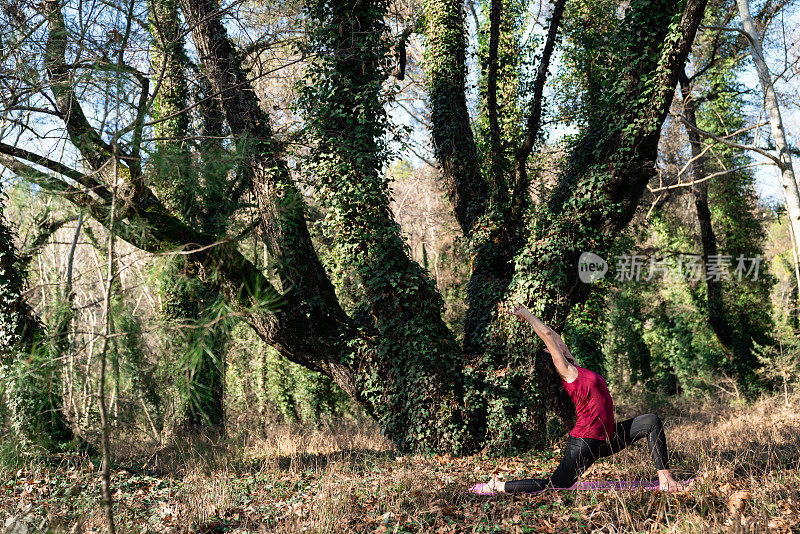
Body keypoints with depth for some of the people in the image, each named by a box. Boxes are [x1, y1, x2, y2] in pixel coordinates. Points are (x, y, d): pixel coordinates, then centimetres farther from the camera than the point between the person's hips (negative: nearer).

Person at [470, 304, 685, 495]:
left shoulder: (574, 368, 12)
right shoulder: (568, 372, -11)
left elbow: (555, 338, 18)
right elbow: (548, 335, -15)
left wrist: (528, 316, 24)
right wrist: (527, 315, -4)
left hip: (606, 439, 9)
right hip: (585, 442, -9)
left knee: (651, 421, 6)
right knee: (554, 484, -5)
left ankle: (665, 480, 3)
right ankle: (497, 486, 8)